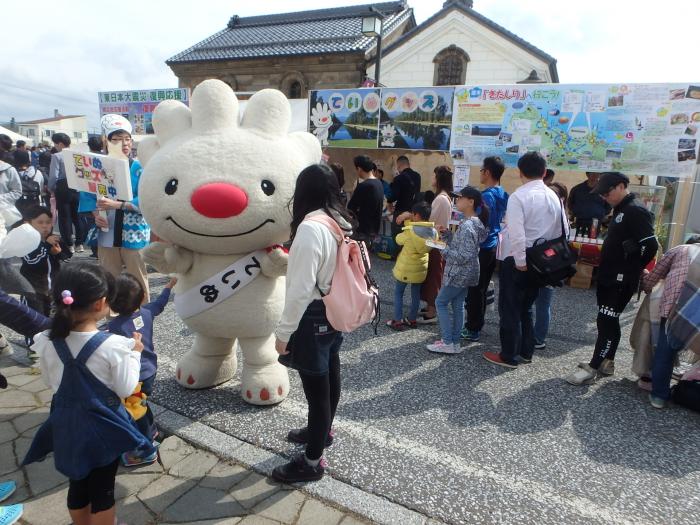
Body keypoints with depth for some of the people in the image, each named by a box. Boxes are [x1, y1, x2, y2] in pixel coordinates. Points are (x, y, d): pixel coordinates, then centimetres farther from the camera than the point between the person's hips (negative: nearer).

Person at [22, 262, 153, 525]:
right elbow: (125, 389, -15)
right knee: (103, 489, 14)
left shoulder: (47, 343, -12)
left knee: (77, 484, 24)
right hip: (104, 425, -4)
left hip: (68, 424, 4)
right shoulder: (113, 345, -26)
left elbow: (49, 381, 4)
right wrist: (134, 354, -5)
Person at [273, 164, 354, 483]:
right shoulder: (341, 222, 3)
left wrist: (284, 332, -17)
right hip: (335, 311, 9)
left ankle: (312, 462, 22)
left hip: (313, 317, -9)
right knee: (329, 377, 24)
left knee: (316, 388, 4)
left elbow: (301, 288, -24)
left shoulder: (310, 228, -23)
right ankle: (322, 431, 47)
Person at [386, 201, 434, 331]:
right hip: (421, 268, 5)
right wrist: (409, 222, 6)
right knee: (416, 294, 17)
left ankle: (398, 321, 11)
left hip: (406, 268, -5)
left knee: (398, 293, 10)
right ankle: (412, 320, 27)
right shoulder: (433, 232, -6)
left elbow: (398, 240, -5)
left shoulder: (410, 231, -23)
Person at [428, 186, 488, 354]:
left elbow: (464, 256, -27)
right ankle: (454, 342, 21)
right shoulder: (476, 222, 8)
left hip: (459, 273, -10)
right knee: (458, 305, 13)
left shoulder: (467, 226, -24)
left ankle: (447, 343, 4)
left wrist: (444, 249, -18)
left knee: (441, 302, 1)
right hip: (466, 273, 10)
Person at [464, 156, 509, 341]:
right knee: (482, 289, 16)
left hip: (482, 249, -9)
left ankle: (472, 330, 10)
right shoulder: (503, 195, 8)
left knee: (474, 290, 1)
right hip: (494, 246, 9)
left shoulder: (486, 196, -18)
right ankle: (476, 324, 27)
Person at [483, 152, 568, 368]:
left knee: (510, 309, 5)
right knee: (526, 307, 20)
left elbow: (516, 233, -23)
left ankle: (509, 356, 13)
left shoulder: (518, 196, -15)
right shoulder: (554, 197, 5)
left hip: (516, 260, -6)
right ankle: (526, 351, 29)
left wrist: (520, 261, -17)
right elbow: (564, 231, 8)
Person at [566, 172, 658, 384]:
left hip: (620, 281, -10)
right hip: (609, 278, 10)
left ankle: (592, 368, -2)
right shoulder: (621, 210, 15)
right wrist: (605, 269, 12)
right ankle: (607, 363, 26)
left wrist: (629, 272, -13)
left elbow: (650, 246, -22)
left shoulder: (636, 210, -15)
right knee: (608, 321, 15)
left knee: (606, 321, -6)